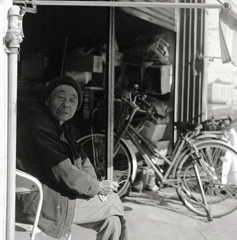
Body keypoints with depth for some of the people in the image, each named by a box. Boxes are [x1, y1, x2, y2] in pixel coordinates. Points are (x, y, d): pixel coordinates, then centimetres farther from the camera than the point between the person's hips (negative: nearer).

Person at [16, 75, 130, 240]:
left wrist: (96, 186, -7)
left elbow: (82, 161, 12)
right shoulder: (40, 127, -20)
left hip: (57, 193, 9)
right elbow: (62, 173, -25)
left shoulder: (63, 128, 13)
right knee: (113, 202, -6)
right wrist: (96, 186, -13)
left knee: (112, 220, 2)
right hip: (40, 201, -9)